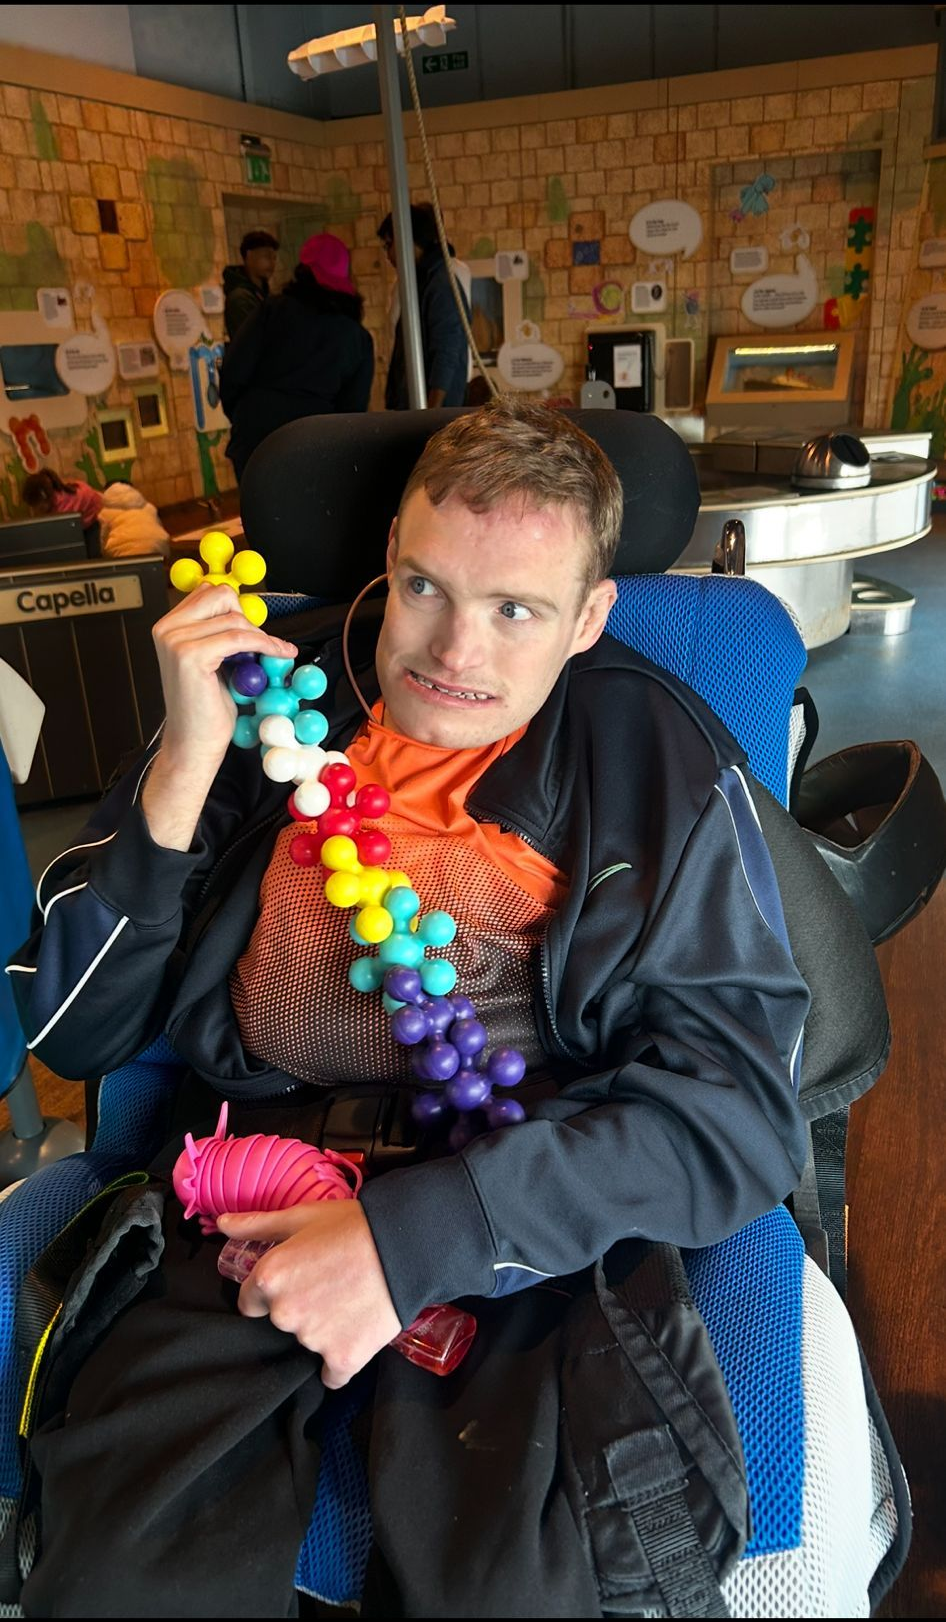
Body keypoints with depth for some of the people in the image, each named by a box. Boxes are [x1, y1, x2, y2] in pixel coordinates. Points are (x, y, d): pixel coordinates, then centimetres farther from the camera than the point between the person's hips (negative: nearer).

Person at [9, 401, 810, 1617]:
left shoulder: (658, 760, -1)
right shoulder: (269, 704, 4)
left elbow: (738, 1113, -6)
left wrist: (421, 1233, -16)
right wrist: (184, 770, -12)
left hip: (516, 1230, -1)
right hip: (244, 1199, 2)